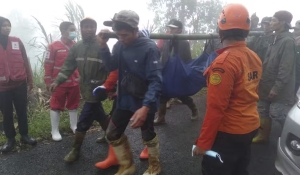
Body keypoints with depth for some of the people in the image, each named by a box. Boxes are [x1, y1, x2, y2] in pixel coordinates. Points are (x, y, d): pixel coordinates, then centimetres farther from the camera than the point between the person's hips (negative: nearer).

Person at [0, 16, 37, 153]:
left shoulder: (17, 41, 3)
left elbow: (25, 62, 5)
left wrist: (30, 81, 4)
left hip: (20, 84, 1)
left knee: (22, 111, 10)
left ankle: (24, 135, 24)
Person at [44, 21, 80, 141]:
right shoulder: (54, 46, -9)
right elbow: (48, 65, -6)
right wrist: (48, 82, -6)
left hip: (74, 83, 4)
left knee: (74, 105, 17)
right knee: (56, 106, 7)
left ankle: (74, 125, 35)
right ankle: (55, 131, 21)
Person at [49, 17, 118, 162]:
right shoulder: (76, 47, 5)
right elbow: (68, 66, 3)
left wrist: (107, 87, -23)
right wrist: (57, 81, -9)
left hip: (96, 89, -7)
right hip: (86, 88, 7)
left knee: (83, 121, -1)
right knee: (99, 115, 23)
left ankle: (75, 150, 17)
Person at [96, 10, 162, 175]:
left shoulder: (149, 48, -21)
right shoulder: (119, 46, -4)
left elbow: (155, 80, -25)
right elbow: (111, 66, 8)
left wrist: (146, 107, -37)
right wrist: (103, 46, -8)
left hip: (144, 101, -6)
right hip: (124, 99, 6)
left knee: (147, 135, 14)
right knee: (113, 134, 12)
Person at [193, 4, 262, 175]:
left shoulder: (224, 62, -23)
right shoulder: (255, 57, 1)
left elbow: (216, 107, -23)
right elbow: (250, 93, 10)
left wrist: (203, 142, -16)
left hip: (229, 132, -8)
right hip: (251, 127, 8)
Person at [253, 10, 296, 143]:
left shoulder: (288, 41, -17)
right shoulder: (277, 39, 12)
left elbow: (286, 68, -21)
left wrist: (277, 87, -22)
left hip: (279, 88, -9)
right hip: (268, 85, 9)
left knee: (278, 114, -2)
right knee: (263, 111, 16)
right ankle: (263, 136, 31)